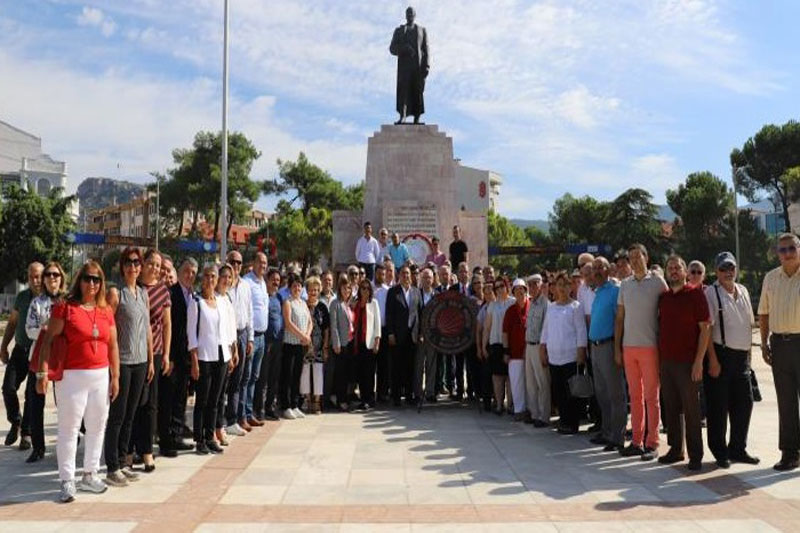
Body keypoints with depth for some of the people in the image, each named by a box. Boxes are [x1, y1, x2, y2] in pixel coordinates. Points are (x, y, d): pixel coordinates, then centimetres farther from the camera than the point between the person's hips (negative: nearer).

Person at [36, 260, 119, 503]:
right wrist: (42, 373, -14)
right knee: (69, 428, -1)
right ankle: (67, 481, 10)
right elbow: (48, 341, -7)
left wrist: (115, 376, 10)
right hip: (72, 376, -5)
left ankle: (89, 475, 26)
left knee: (97, 427, 12)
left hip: (101, 376, 5)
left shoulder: (106, 311, 8)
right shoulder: (65, 307, -5)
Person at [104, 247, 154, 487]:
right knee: (117, 415, 0)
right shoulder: (116, 293, -7)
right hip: (121, 361, -6)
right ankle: (112, 468, 8)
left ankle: (123, 461, 22)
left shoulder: (144, 293, 12)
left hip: (140, 361, 6)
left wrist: (151, 360, 13)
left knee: (130, 415, 12)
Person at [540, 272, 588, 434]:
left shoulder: (575, 306, -1)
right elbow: (545, 329, 18)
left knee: (570, 391, -3)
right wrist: (543, 347, 12)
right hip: (553, 356, 5)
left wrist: (581, 351, -11)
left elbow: (581, 330, -5)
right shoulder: (551, 307, 15)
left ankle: (571, 423, 7)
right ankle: (563, 420, 17)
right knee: (557, 391, 7)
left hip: (570, 356, -5)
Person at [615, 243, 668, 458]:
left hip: (650, 346, -4)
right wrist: (617, 347, 8)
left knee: (651, 396, 1)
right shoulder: (625, 284, 10)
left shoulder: (658, 282, -3)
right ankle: (637, 441, 17)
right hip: (628, 347, 4)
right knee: (635, 395, 10)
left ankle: (652, 443, 9)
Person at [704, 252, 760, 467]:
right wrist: (713, 360, -17)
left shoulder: (743, 291, 13)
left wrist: (748, 353, 14)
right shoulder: (711, 293, -7)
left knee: (744, 403, 10)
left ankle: (738, 449, 25)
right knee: (718, 406, 0)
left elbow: (749, 323, 19)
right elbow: (706, 329, -12)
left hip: (741, 355, 6)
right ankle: (720, 452, 13)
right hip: (720, 354, -6)